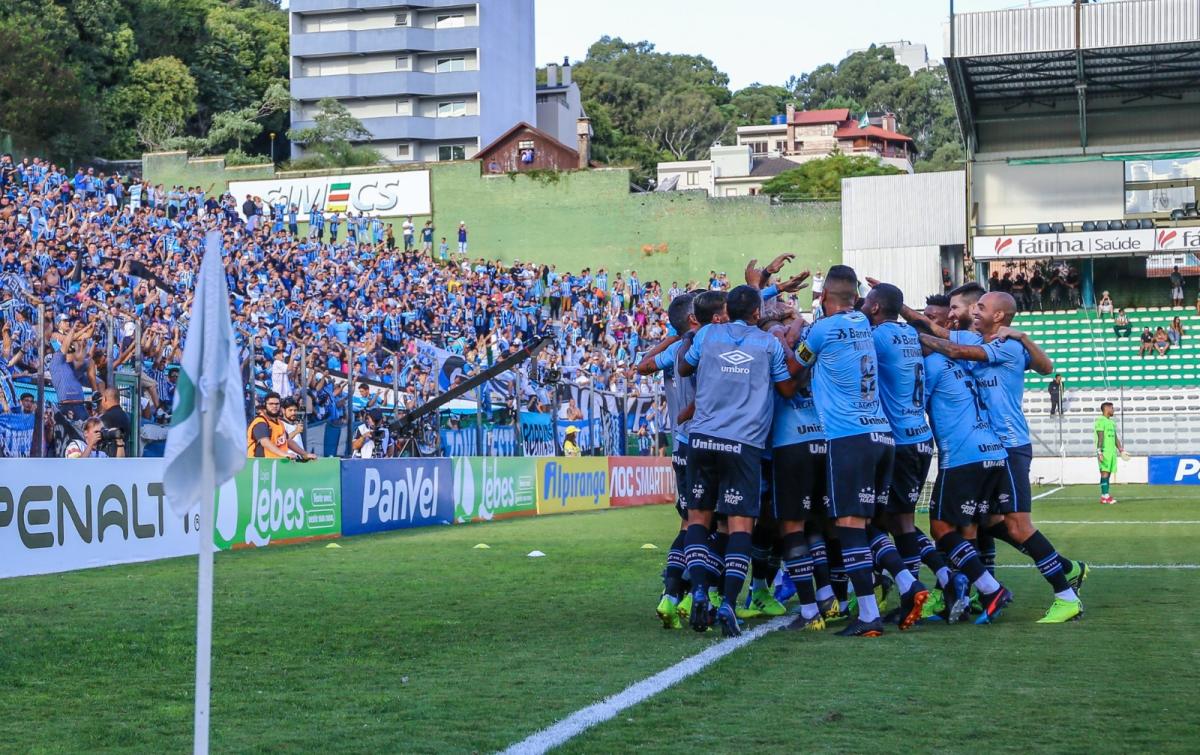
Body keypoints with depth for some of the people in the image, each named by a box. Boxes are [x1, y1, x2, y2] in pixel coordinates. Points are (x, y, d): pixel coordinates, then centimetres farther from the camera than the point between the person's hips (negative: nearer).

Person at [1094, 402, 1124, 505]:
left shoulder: (1112, 422, 20)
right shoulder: (1101, 421, -7)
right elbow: (1100, 437, -14)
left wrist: (1121, 449, 18)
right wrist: (1099, 452, -19)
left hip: (1112, 452, 9)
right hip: (1105, 452, -8)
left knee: (1108, 473, 7)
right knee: (1105, 472, -10)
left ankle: (1104, 496, 8)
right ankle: (1105, 495, -13)